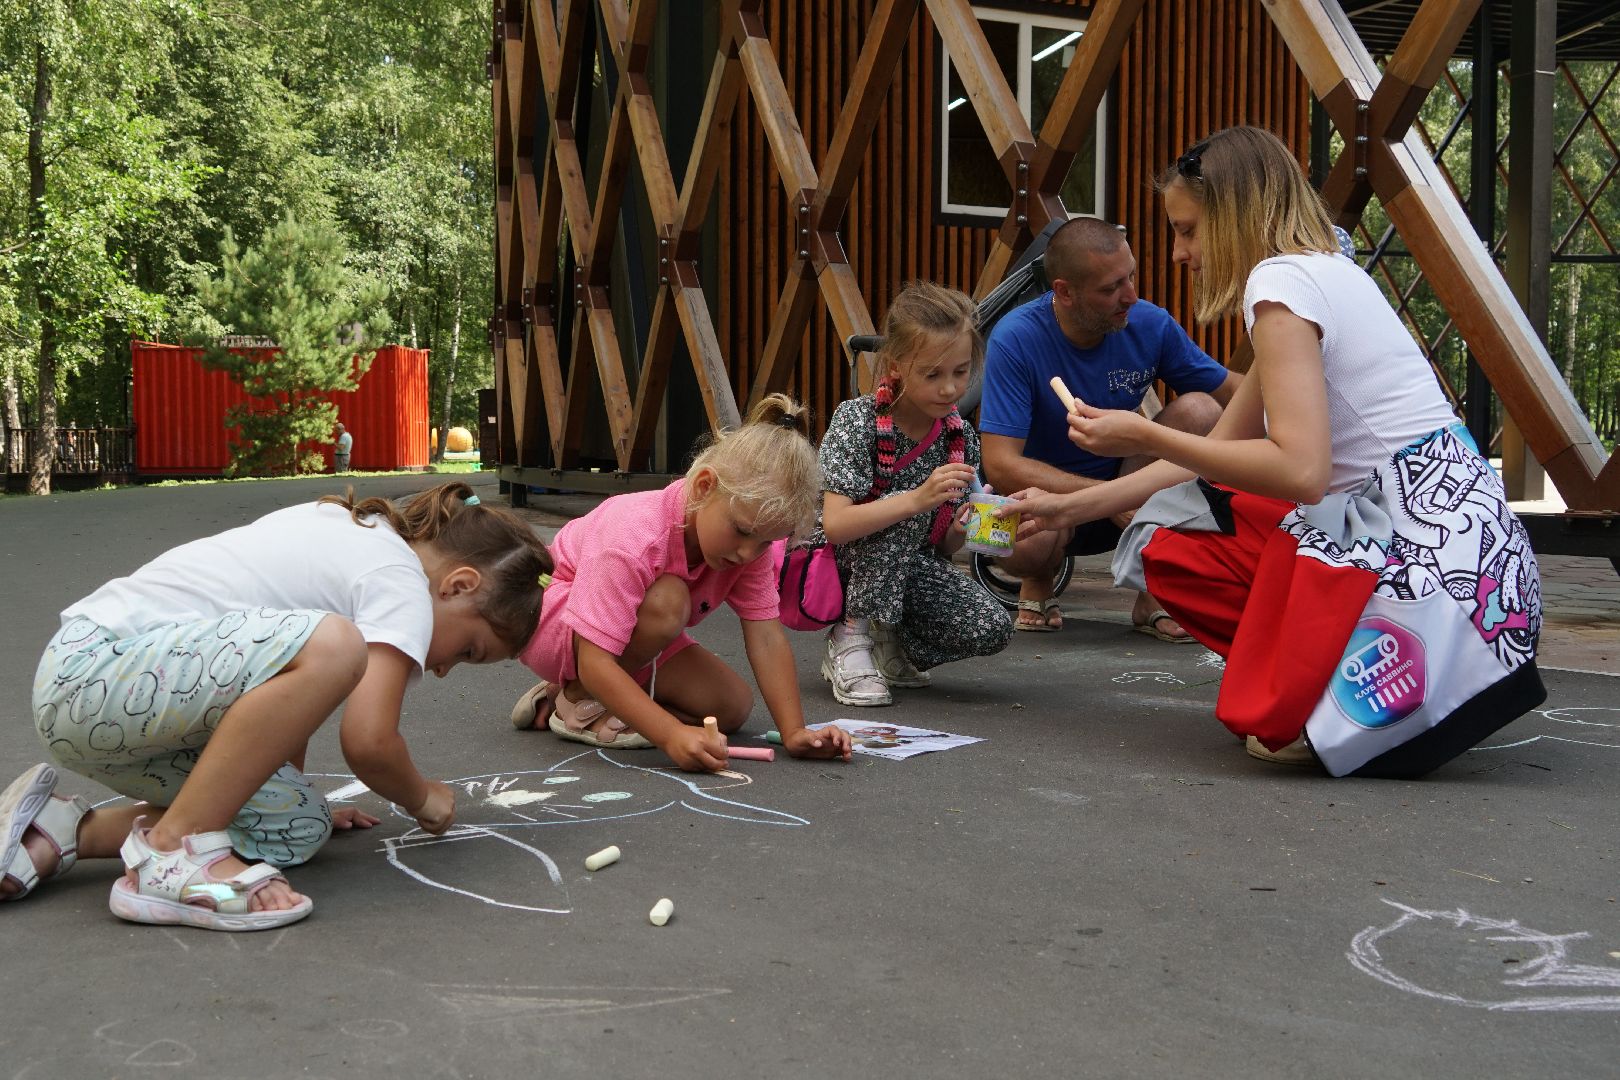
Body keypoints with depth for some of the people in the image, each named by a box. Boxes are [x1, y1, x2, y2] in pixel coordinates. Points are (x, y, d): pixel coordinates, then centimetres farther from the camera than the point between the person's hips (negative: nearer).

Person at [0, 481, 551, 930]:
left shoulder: (349, 527, 17)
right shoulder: (402, 586, -10)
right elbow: (368, 741, -17)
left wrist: (297, 792, 29)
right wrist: (423, 798, 4)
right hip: (91, 672, -10)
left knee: (299, 827, -1)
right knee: (331, 646, -28)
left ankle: (69, 832, 7)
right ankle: (175, 850, -19)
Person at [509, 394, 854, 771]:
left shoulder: (749, 536, -18)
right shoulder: (635, 538, -39)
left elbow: (766, 636, -19)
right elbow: (594, 662, -42)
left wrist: (794, 732, -30)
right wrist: (672, 734, -50)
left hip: (633, 634, 7)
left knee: (733, 707, -8)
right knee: (668, 600, -36)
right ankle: (579, 700, -12)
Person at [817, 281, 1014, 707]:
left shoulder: (961, 437, -3)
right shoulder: (857, 420, -19)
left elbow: (944, 547, 4)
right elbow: (835, 524, -30)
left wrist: (961, 528, -20)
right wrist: (918, 499, -41)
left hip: (904, 568, 5)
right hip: (831, 565, -4)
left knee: (991, 630, -19)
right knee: (903, 506, -33)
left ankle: (886, 643, 7)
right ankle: (852, 638, -19)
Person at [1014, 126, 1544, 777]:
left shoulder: (1280, 280, -12)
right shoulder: (1325, 272, 17)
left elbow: (1300, 471, -23)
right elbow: (1220, 453, 19)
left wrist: (1145, 438, -13)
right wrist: (1071, 508, 20)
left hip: (1421, 547, -9)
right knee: (1169, 531, 9)